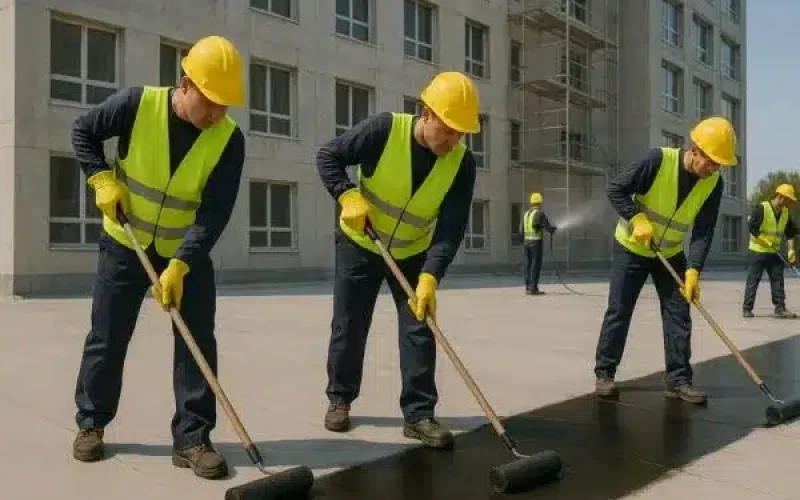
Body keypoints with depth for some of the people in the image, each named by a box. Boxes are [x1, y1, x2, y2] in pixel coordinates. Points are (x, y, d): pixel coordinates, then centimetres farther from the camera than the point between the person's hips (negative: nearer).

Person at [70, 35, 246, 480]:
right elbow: (84, 132, 0)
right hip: (126, 245, 0)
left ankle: (192, 439, 4)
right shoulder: (138, 104, -18)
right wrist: (102, 179, -13)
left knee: (198, 342, -5)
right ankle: (91, 424, 27)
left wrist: (180, 265, -29)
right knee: (107, 339, 8)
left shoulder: (229, 139, -19)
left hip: (189, 255, 0)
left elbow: (215, 214, -22)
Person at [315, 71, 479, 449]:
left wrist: (430, 277, -35)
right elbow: (327, 156, -16)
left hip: (413, 253, 2)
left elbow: (451, 229, -23)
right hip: (360, 244, -1)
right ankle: (339, 399, 24)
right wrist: (348, 196, -32)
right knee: (349, 327, 6)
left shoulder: (462, 162, -20)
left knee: (420, 329, -4)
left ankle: (419, 413, 6)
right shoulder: (384, 129, -26)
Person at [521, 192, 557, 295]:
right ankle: (533, 288, -7)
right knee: (536, 266, -5)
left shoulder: (526, 214, 11)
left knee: (528, 265, 10)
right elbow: (548, 227, -14)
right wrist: (553, 229, 10)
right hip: (536, 242, -7)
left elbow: (522, 229, 13)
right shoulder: (540, 213, -10)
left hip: (526, 241, 7)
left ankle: (528, 288, 11)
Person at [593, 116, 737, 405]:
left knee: (679, 314, 0)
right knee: (618, 312, -2)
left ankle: (678, 379, 9)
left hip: (671, 254, 4)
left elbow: (704, 231, -13)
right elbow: (616, 190, -19)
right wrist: (638, 219, -30)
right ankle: (604, 372, 9)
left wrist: (693, 270, -24)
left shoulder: (713, 183, -12)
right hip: (632, 248, -4)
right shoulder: (659, 159, -25)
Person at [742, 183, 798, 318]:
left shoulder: (786, 212, 7)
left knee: (778, 280, 5)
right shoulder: (761, 208, -13)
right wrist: (766, 242, -19)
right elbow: (752, 228, -18)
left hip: (774, 253, 6)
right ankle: (747, 308, 6)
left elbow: (790, 233, 13)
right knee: (753, 280, -1)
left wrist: (790, 250, 2)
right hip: (758, 251, -6)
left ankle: (780, 308, 10)